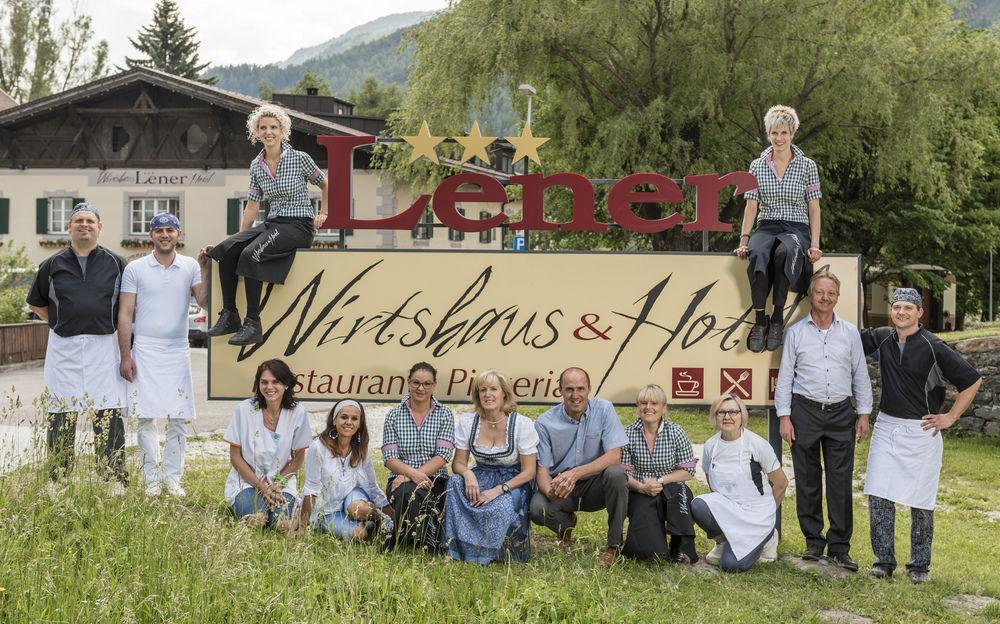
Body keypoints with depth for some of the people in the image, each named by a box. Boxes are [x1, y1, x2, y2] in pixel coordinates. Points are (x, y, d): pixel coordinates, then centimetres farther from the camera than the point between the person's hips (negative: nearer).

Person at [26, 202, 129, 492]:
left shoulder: (116, 263, 6)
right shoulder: (53, 265, 7)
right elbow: (36, 303, 18)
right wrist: (63, 324, 10)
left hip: (103, 346, -1)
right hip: (64, 348, 1)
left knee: (109, 417, -3)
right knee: (61, 418, 4)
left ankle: (116, 480, 2)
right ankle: (58, 481, 13)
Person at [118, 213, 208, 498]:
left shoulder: (191, 267, 6)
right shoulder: (135, 269, 2)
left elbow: (205, 301, -7)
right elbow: (125, 314, 2)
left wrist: (206, 269, -17)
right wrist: (125, 356, -4)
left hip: (178, 351, 2)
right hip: (145, 351, -1)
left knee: (179, 418, 1)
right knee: (147, 417, -1)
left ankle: (173, 477, 9)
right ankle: (152, 479, 7)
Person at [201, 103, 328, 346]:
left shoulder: (300, 158, -6)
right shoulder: (256, 166, 10)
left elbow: (325, 184, 10)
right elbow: (252, 206, 15)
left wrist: (323, 213, 5)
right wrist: (241, 237, 12)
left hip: (299, 226, -6)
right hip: (272, 224, 6)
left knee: (250, 254, -31)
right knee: (226, 249, -20)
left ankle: (253, 325, -28)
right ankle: (229, 315, -15)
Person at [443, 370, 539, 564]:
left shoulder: (522, 424, -12)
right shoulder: (467, 422, -3)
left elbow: (529, 472, -10)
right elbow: (458, 462, -1)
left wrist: (499, 490, -24)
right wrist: (467, 473, -26)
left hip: (514, 481, -3)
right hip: (481, 477, 3)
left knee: (500, 508, -36)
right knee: (455, 482, -30)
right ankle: (459, 546, -21)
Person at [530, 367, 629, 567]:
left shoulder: (603, 410, -9)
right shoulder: (545, 423, -7)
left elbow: (614, 456, -17)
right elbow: (542, 469, -8)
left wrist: (576, 473, -31)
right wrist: (550, 490, -33)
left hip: (595, 485, -1)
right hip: (560, 489, 1)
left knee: (616, 473, -33)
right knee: (537, 508, -29)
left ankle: (614, 544, -15)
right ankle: (566, 524, 10)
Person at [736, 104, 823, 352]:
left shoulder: (807, 166, 6)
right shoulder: (757, 166, 10)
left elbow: (814, 207, 5)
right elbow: (751, 205, 8)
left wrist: (815, 244, -5)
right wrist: (744, 240, -3)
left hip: (796, 229, -1)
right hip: (766, 227, 1)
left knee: (785, 252, -40)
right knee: (757, 255, -38)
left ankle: (778, 317, -32)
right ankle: (760, 319, -31)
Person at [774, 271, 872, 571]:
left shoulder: (850, 333, 10)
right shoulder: (796, 332, 5)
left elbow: (860, 375, 12)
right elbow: (785, 377, 4)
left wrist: (864, 413, 5)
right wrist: (784, 416, -2)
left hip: (841, 413, 1)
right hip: (805, 411, -1)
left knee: (841, 481, -1)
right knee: (807, 480, 3)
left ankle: (839, 546, 5)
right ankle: (814, 541, 14)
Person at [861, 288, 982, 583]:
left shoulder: (934, 347, -10)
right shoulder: (881, 338, 3)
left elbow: (972, 381, -3)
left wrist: (951, 417, -4)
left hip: (922, 431, -4)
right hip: (886, 427, 4)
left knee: (921, 502, 3)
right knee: (878, 496, -1)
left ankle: (920, 564, 15)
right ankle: (884, 559, 9)